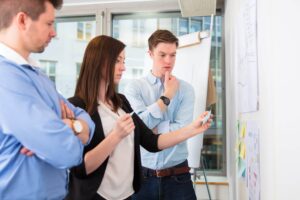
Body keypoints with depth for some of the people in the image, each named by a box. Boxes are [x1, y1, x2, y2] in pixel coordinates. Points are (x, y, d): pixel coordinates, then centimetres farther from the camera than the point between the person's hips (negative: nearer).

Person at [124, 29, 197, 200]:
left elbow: (182, 130, -11)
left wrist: (148, 127, -11)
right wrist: (167, 96, -11)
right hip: (142, 175, 0)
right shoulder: (134, 87, -2)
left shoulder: (186, 89, 0)